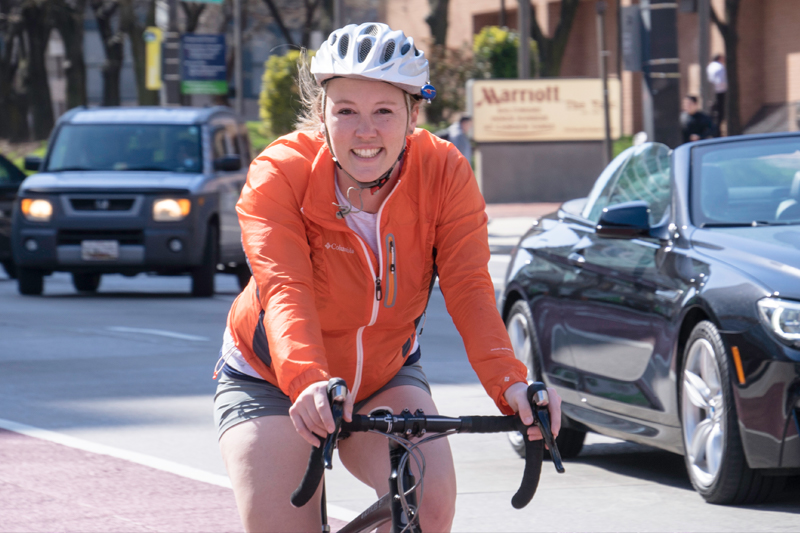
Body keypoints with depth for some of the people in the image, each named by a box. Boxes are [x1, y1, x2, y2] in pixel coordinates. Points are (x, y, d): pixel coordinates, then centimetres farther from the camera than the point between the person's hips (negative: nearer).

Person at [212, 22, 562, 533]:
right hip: (272, 380, -1)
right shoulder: (278, 175, -24)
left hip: (387, 376, 2)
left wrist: (509, 382, -46)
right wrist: (307, 384, -57)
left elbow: (470, 289, -27)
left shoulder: (446, 173, -18)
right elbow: (285, 292, -38)